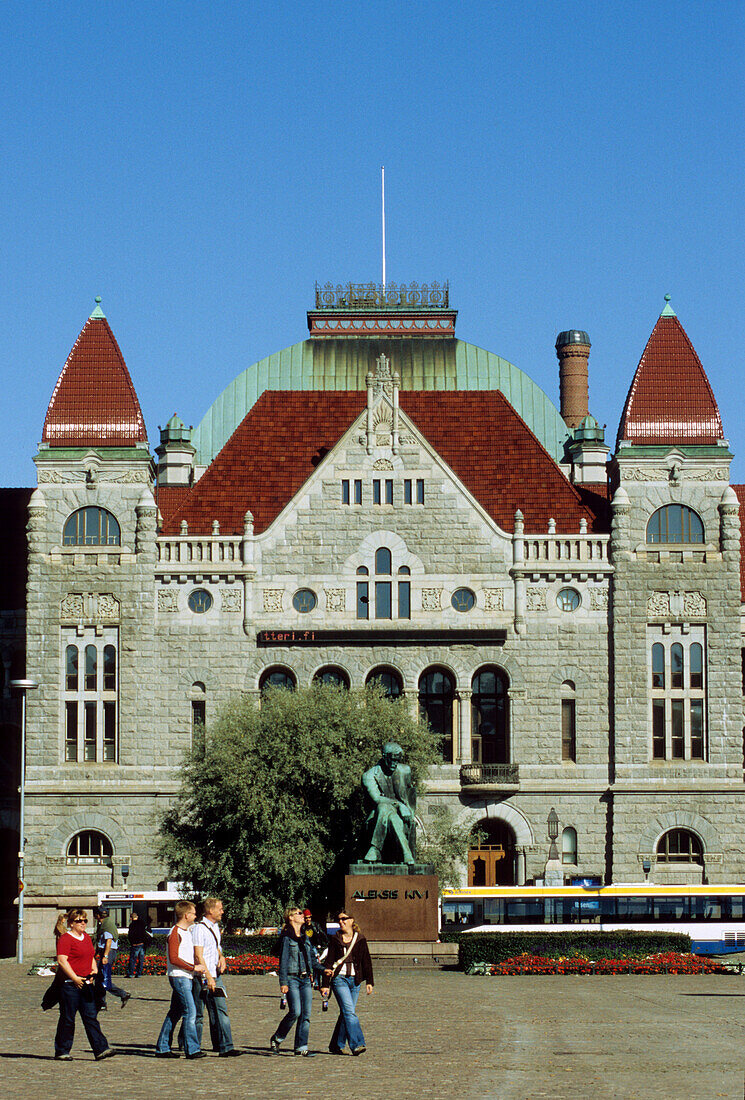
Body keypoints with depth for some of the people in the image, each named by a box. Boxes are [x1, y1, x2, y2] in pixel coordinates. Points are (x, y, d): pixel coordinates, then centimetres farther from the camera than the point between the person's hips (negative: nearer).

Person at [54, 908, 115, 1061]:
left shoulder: (86, 937, 17)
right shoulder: (65, 939, -9)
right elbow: (62, 960, -18)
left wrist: (94, 971, 8)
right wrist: (75, 978, -21)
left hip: (86, 984, 8)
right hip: (70, 985, -8)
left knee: (91, 1017, 3)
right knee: (67, 1019, 0)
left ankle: (101, 1049, -1)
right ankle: (62, 1051, 10)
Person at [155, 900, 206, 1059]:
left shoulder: (187, 931, 17)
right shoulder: (175, 933, -13)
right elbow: (174, 959, -20)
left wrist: (197, 967, 12)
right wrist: (194, 967, -18)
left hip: (186, 977, 10)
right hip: (179, 976, -10)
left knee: (175, 1013, 11)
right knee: (190, 1012, -12)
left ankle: (162, 1048, 15)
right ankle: (192, 1050, -11)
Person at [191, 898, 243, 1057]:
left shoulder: (215, 927, 15)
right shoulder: (199, 929, -13)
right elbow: (198, 956, -17)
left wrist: (221, 957, 9)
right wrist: (208, 977, -20)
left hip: (216, 976, 8)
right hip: (203, 977, -8)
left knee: (220, 1011, 1)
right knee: (198, 1014, 0)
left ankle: (225, 1047, -1)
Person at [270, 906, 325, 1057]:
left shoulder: (305, 937, 17)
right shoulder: (286, 937, -4)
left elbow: (312, 959, 21)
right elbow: (283, 960, -9)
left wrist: (323, 970, 4)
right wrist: (283, 982, -15)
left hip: (306, 979, 7)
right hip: (292, 978, -7)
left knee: (306, 1014, 0)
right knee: (295, 1011, -16)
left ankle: (301, 1047, 2)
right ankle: (276, 1039, 4)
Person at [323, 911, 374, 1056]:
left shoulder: (360, 939, 8)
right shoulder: (335, 939, 4)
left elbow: (367, 961, 11)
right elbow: (329, 961, 5)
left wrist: (369, 982, 6)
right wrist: (326, 984, -3)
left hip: (355, 980, 3)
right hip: (339, 978, -3)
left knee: (346, 1013, 5)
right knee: (349, 1011, -15)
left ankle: (336, 1045, 17)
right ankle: (356, 1044, -20)